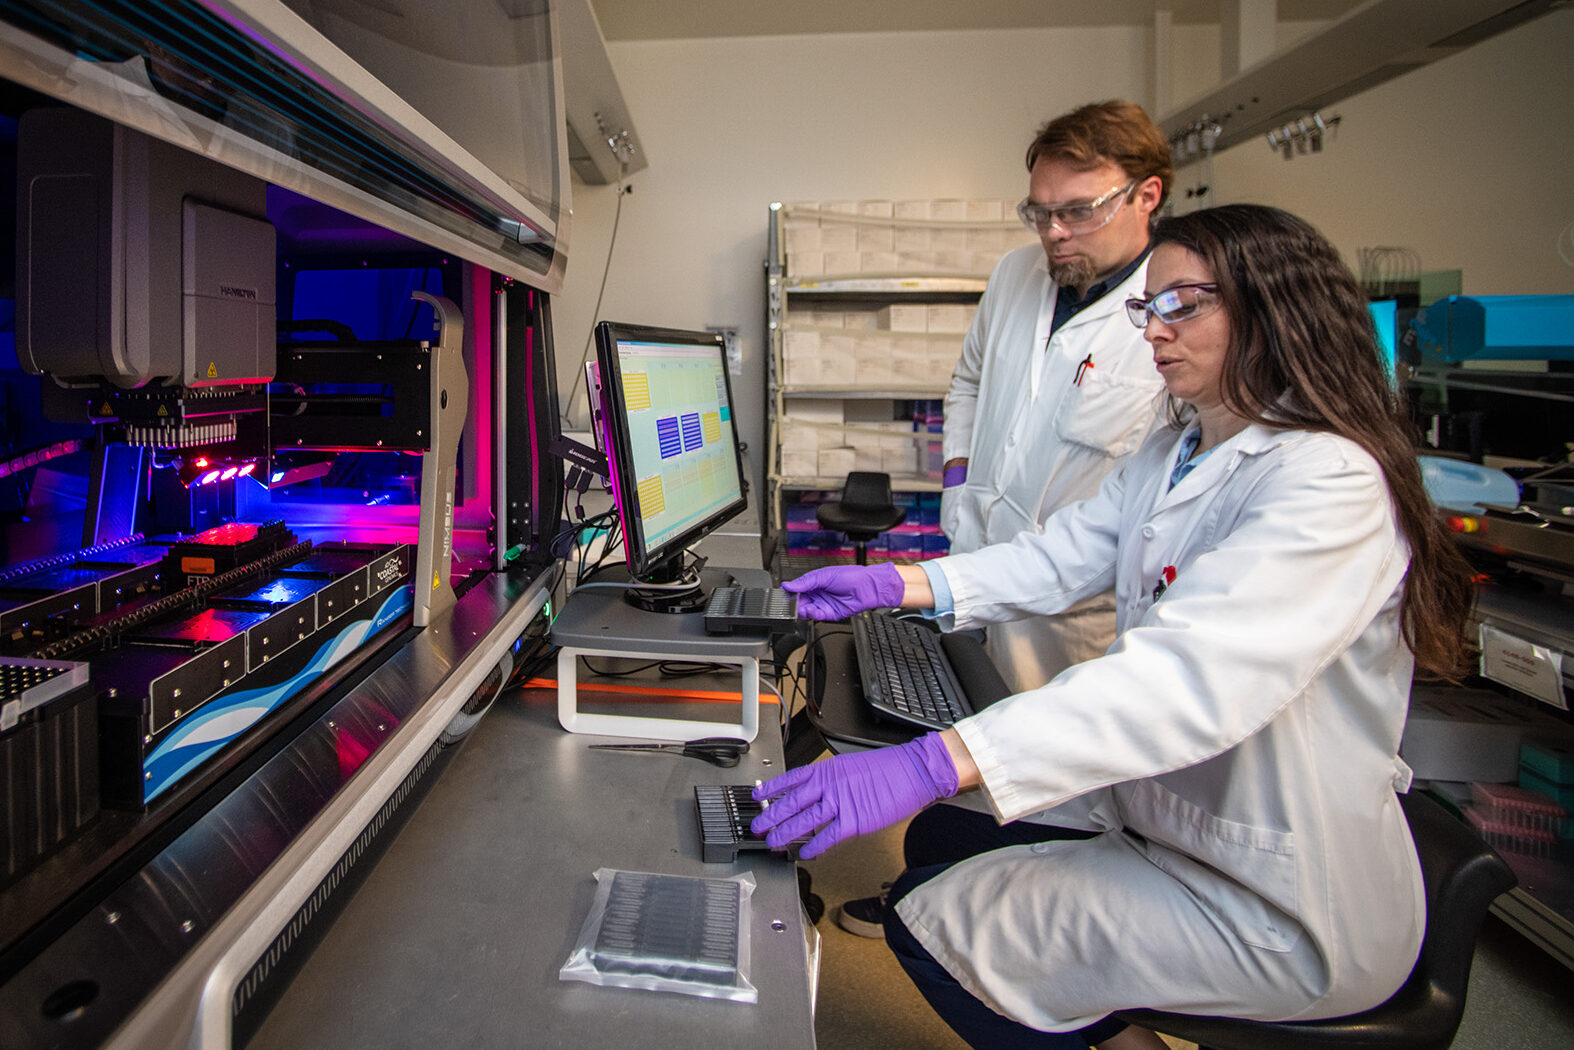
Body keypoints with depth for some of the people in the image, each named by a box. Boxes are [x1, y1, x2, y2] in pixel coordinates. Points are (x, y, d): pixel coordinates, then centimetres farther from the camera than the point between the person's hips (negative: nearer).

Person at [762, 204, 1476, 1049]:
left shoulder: (1331, 482, -25)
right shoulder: (1175, 454, 8)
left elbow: (1191, 675, -38)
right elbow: (1060, 559, 5)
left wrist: (930, 766, -46)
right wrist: (891, 585, -8)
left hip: (1280, 910, -9)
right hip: (1171, 819, 9)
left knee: (929, 918, -8)